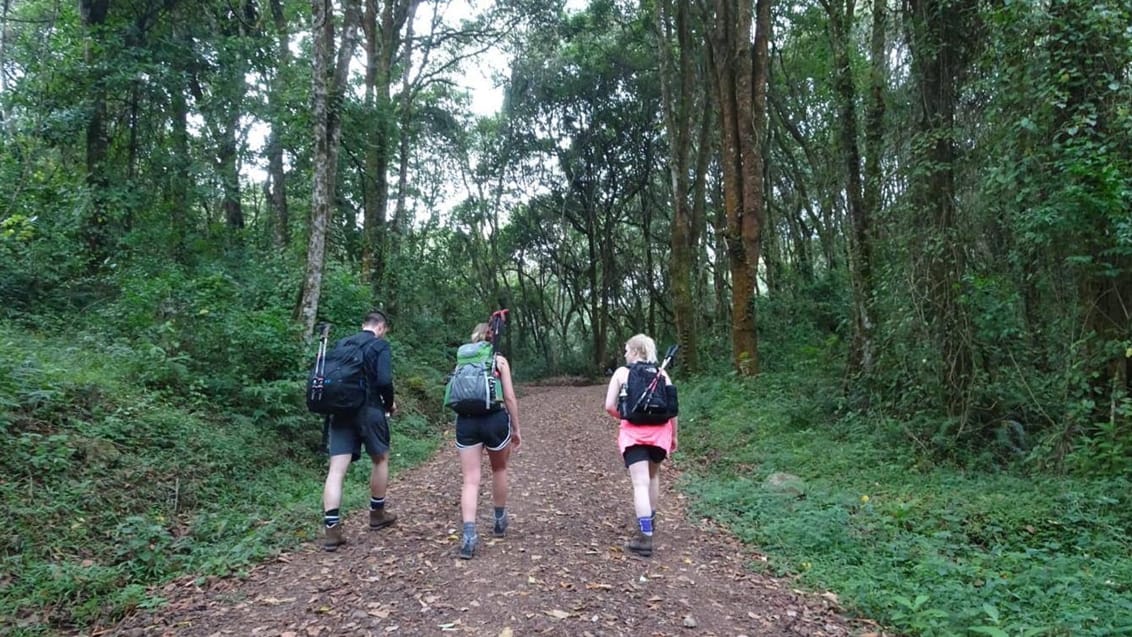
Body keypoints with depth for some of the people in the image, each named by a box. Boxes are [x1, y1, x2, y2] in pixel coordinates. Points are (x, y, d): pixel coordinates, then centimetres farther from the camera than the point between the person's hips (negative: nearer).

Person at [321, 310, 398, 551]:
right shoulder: (380, 345, -2)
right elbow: (384, 380, -15)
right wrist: (389, 404, 2)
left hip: (340, 411, 4)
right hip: (369, 410, -4)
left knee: (336, 469, 0)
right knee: (380, 459, 18)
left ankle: (332, 529, -7)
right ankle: (377, 514, 29)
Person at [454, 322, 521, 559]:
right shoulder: (499, 360, 5)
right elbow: (509, 398, 0)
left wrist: (458, 431, 20)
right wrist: (516, 429, 8)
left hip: (466, 421, 1)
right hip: (495, 419, -1)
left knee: (470, 480, 1)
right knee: (499, 469, 23)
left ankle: (469, 534, -14)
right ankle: (500, 521, 35)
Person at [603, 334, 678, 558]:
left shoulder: (621, 372, 2)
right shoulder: (661, 374, 7)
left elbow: (609, 406, -2)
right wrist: (673, 435, 14)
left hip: (633, 433, -3)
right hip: (659, 432, 3)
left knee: (640, 484, -7)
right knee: (653, 474, 26)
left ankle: (645, 536, -15)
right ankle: (649, 518, 38)